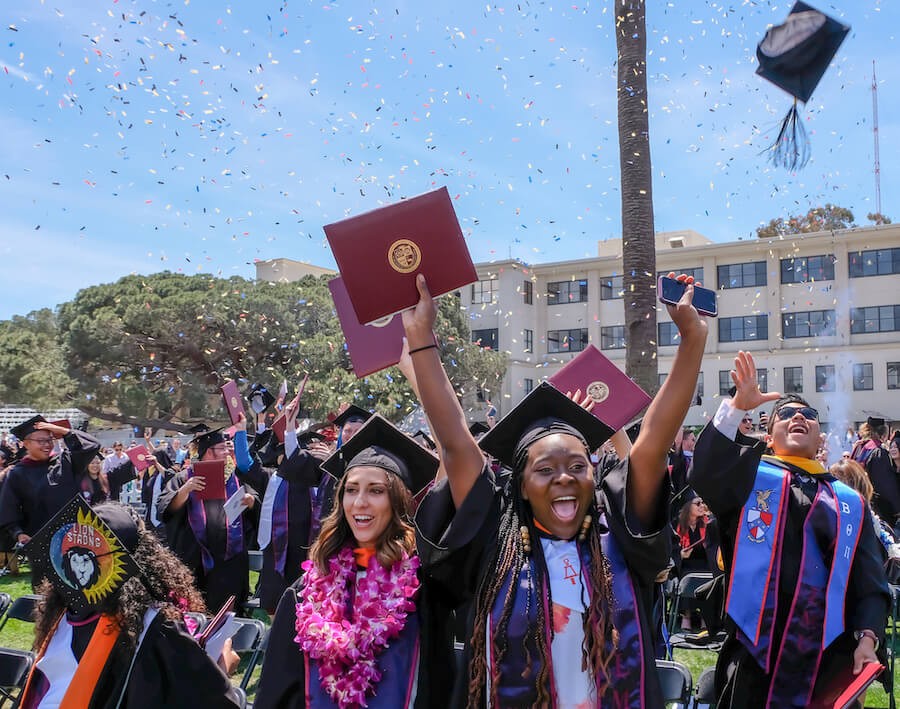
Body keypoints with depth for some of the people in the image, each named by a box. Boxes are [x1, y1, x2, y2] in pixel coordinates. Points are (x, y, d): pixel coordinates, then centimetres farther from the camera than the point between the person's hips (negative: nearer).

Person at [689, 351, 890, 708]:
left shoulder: (850, 502, 13)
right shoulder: (750, 476, 6)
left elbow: (870, 583, 10)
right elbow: (704, 473, -16)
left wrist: (868, 637, -6)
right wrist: (737, 406, -25)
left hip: (830, 656, 2)